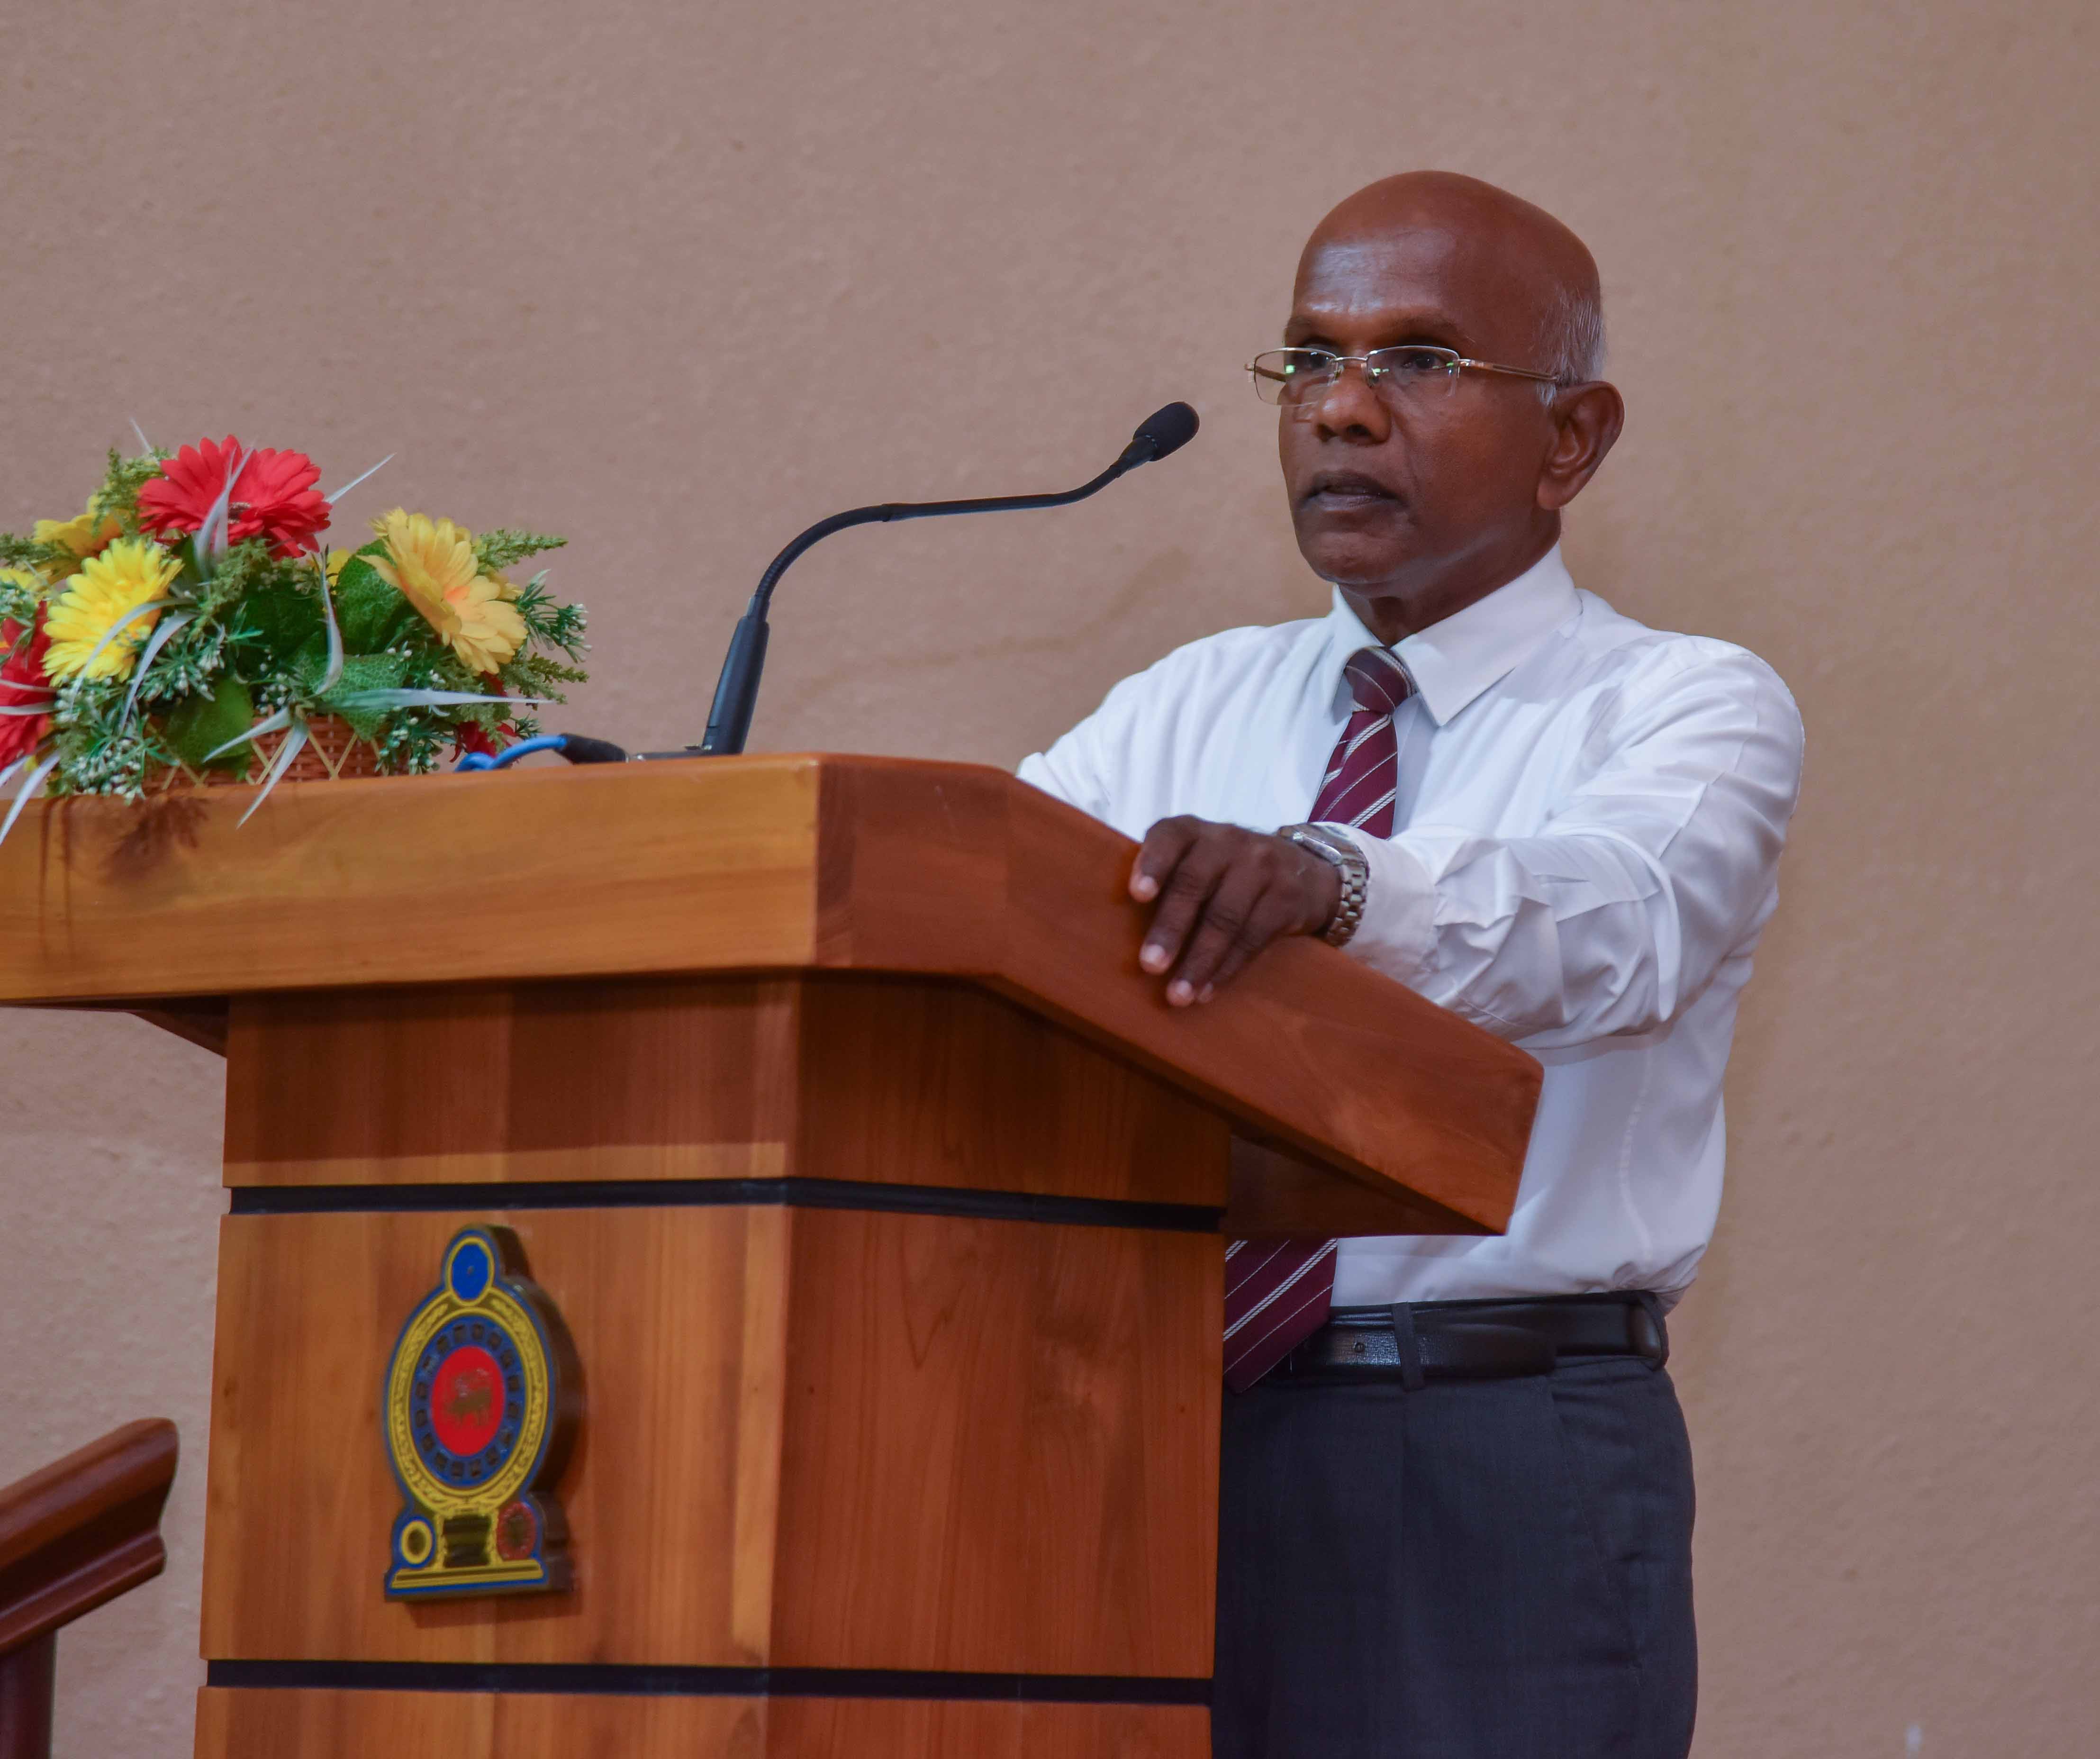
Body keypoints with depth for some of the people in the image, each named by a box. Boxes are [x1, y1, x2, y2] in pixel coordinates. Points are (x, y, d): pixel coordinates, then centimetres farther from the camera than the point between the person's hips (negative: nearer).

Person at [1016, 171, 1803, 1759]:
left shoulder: (1685, 710, 2)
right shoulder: (1192, 714, 18)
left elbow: (1614, 924, -20)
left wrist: (1337, 883, -40)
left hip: (1501, 1464, -4)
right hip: (1161, 1437, 4)